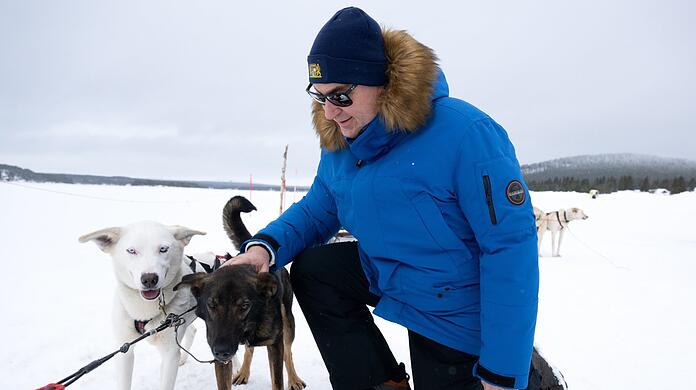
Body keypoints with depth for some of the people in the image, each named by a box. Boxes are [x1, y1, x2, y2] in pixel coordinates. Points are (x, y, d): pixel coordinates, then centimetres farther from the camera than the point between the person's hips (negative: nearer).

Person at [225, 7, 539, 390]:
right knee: (312, 270, -5)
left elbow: (512, 245, -29)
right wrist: (266, 245, -18)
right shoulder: (338, 146, -6)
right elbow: (316, 211, 7)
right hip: (384, 275, 6)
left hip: (454, 313, -6)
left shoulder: (462, 133, -30)